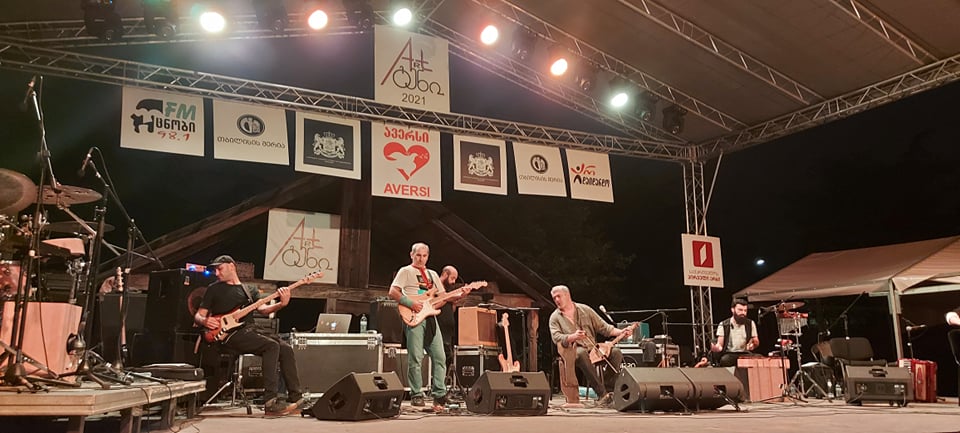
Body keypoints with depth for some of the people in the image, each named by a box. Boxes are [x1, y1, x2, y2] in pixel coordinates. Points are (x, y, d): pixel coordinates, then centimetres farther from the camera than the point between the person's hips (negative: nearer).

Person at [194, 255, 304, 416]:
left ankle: (295, 398, -6)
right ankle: (271, 403, -33)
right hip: (231, 335, -5)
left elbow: (262, 309, 7)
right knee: (272, 345, -27)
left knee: (286, 349, -13)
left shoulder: (249, 289, 21)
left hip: (250, 331, 5)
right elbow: (198, 315, 10)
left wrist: (281, 304, -12)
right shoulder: (214, 289, 11)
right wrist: (204, 321, -14)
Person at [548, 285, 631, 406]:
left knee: (616, 352, -21)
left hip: (593, 349, 3)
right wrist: (573, 337, -27)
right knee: (582, 353, -39)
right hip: (572, 351, -3)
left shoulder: (585, 309, 13)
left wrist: (621, 332, -2)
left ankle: (608, 390, -18)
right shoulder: (555, 317, 7)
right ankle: (602, 394, -36)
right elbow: (556, 338, -9)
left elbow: (604, 327, 13)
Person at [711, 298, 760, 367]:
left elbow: (757, 342, 13)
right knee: (724, 360, -36)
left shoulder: (750, 324, 9)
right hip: (729, 354, -2)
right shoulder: (724, 325, 2)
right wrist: (717, 347, -25)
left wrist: (753, 345, -12)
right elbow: (720, 344, 0)